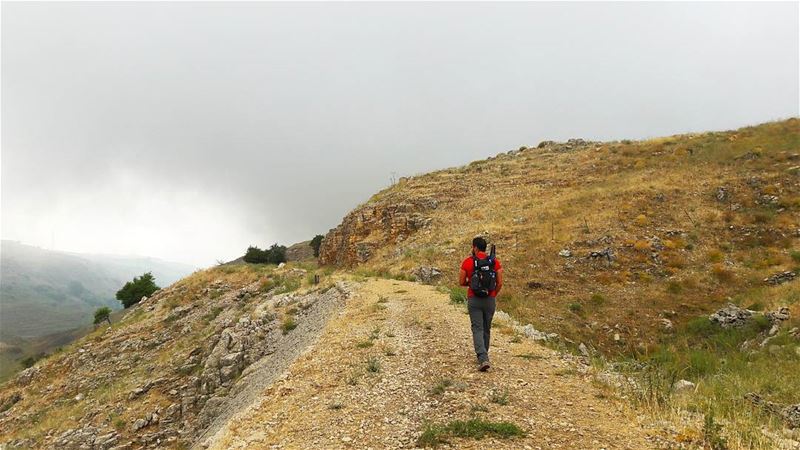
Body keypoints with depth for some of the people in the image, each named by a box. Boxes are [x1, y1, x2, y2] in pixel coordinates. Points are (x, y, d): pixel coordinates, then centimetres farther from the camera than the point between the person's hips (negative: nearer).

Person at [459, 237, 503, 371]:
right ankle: (483, 355, 31)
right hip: (490, 300, 3)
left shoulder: (467, 262, -7)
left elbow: (461, 282, -2)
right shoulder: (495, 261, -2)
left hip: (474, 300, -2)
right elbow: (500, 283, -2)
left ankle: (483, 359, -17)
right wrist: (494, 295, 14)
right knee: (486, 329, 18)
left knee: (478, 329, -1)